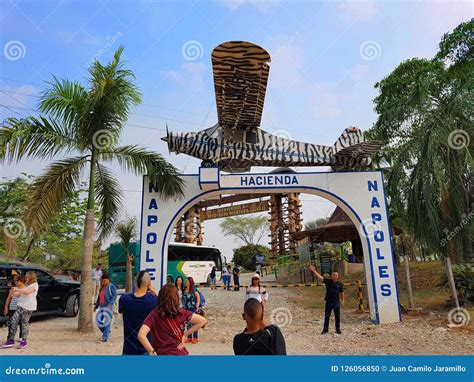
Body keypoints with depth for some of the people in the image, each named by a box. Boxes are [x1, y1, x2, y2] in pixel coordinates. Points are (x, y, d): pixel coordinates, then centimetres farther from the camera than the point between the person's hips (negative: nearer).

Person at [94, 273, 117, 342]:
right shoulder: (102, 287, 17)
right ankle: (107, 332, 26)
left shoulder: (112, 287, -7)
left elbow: (114, 296, -14)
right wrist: (96, 306, 21)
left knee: (107, 322, -8)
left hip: (108, 307, -8)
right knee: (98, 322, 6)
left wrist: (110, 304, -24)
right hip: (101, 307, 8)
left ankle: (105, 338, -2)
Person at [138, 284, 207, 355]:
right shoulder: (181, 313, -6)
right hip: (180, 353, 2)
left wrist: (152, 352, -13)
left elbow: (141, 335, -22)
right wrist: (185, 334, -2)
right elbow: (202, 321, -6)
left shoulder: (154, 315, -10)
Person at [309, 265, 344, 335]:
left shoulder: (339, 283, 2)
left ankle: (338, 329, 22)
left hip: (337, 302, 1)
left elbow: (342, 292, 11)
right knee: (326, 316, 6)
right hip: (329, 302, 0)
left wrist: (342, 300, 9)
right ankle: (325, 329, 16)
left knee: (337, 317, 8)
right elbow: (320, 277, -11)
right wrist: (314, 271, -21)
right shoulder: (328, 281, -2)